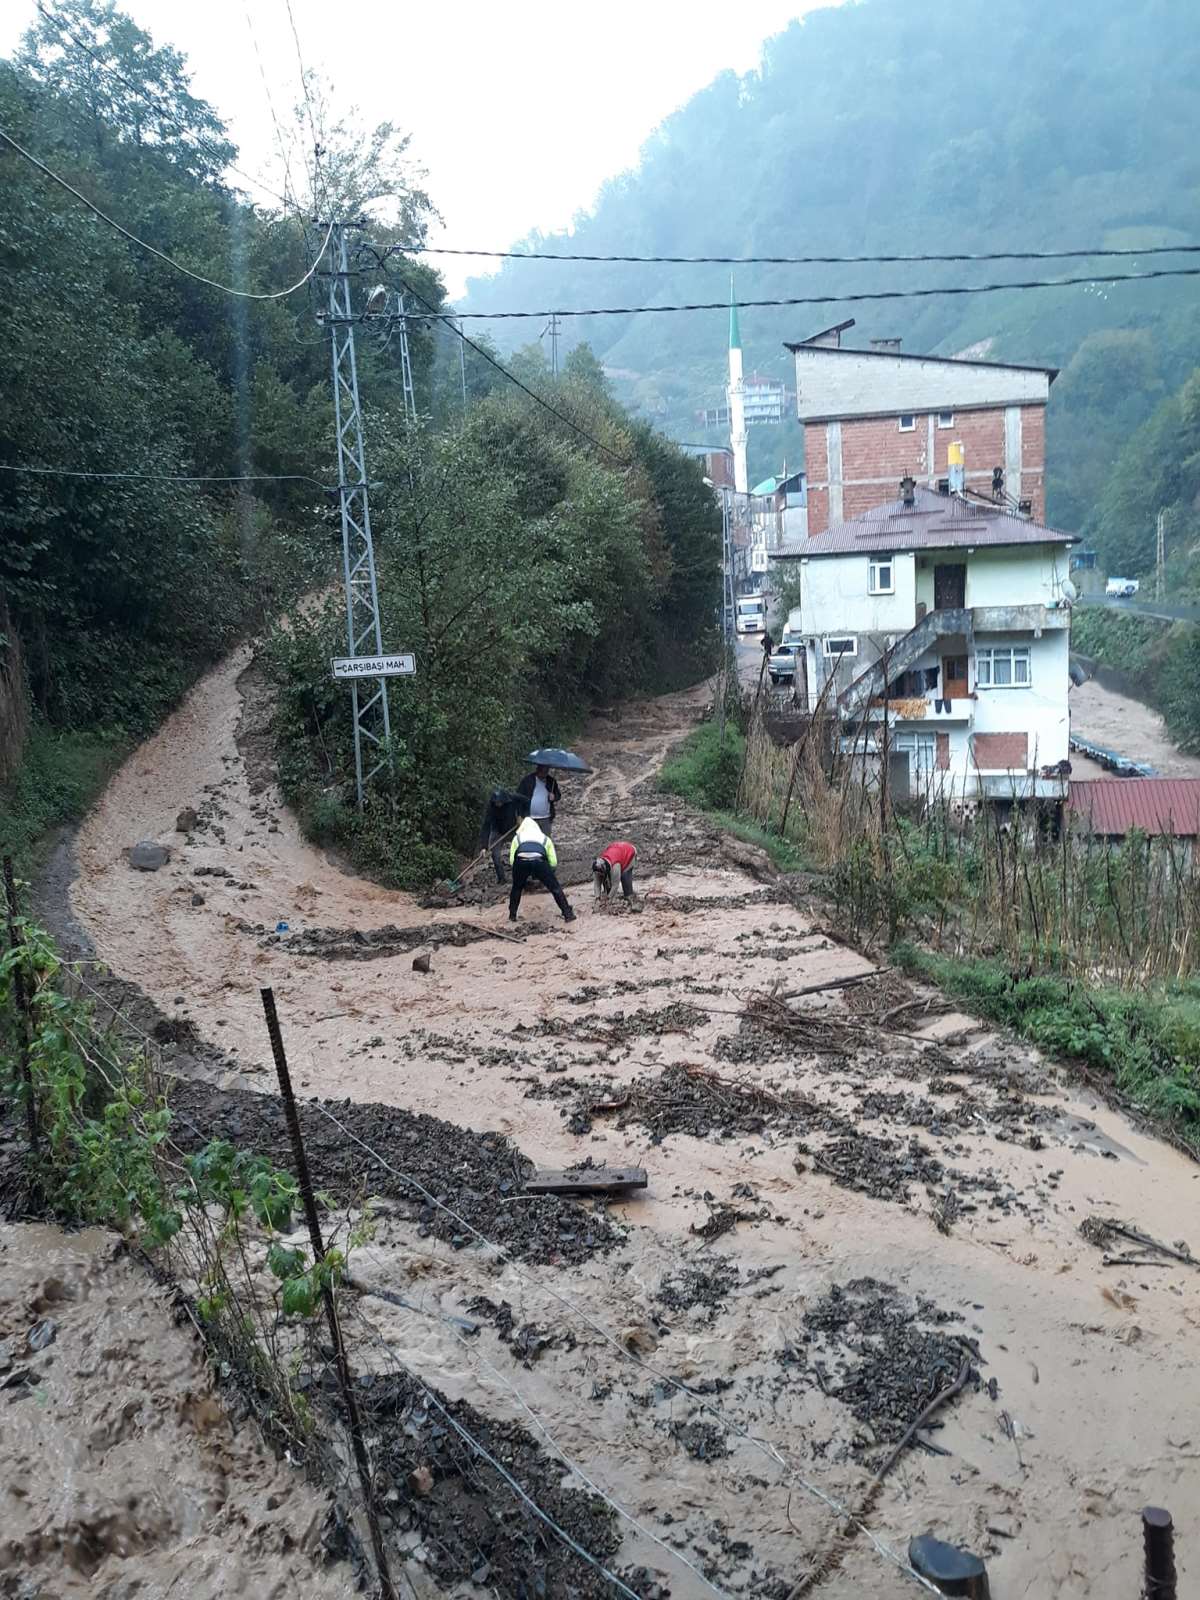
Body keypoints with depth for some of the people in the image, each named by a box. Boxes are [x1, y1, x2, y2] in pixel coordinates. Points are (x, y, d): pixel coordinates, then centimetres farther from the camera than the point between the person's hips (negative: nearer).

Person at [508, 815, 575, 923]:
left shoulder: (518, 838, 35)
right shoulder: (545, 838, 35)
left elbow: (511, 860, 23)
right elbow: (553, 862, 24)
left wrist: (522, 875, 37)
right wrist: (545, 876, 39)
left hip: (521, 861, 1)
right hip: (539, 861, -1)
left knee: (516, 888, 28)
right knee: (555, 888, 14)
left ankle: (512, 915, 32)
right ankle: (568, 914, 12)